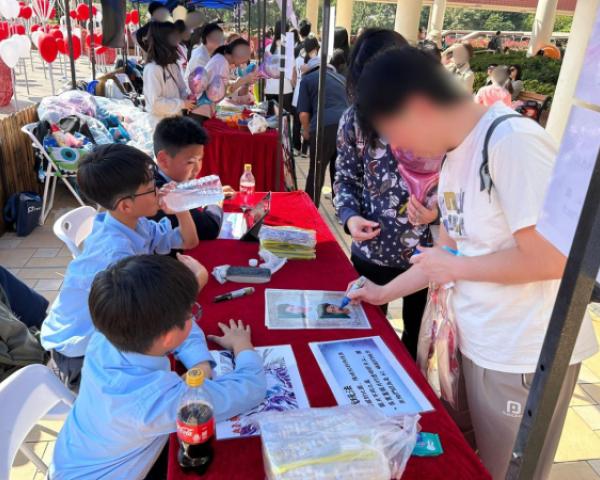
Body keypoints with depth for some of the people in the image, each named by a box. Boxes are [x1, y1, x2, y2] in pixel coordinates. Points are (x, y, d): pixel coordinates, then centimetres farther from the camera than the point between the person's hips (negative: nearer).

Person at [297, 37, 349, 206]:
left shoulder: (307, 79, 15)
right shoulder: (341, 77, 28)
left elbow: (304, 112, 7)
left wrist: (306, 130, 24)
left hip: (324, 126, -4)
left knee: (317, 170, 7)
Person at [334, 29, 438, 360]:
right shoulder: (355, 119, -8)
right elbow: (345, 178, 2)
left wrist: (439, 208, -26)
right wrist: (350, 216, -17)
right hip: (371, 252, 1)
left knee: (418, 336, 22)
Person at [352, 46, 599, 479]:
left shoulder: (513, 142, -23)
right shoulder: (454, 154, 5)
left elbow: (551, 258, -27)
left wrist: (456, 268, -15)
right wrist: (385, 293, 14)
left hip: (526, 356, -8)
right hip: (479, 343, 8)